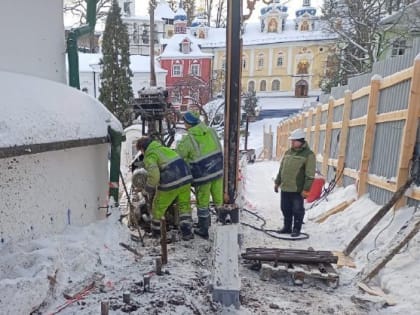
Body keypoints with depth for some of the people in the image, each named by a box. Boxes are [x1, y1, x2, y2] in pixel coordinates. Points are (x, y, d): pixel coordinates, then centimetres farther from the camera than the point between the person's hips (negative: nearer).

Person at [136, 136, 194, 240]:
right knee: (184, 206, 19)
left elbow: (154, 175, -20)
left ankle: (156, 232, 31)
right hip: (185, 178, 6)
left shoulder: (149, 156, -4)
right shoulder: (164, 148, 20)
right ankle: (187, 232, 14)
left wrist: (149, 190, -4)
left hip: (170, 184, -6)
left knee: (158, 207, 16)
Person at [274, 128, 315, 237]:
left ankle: (296, 229, 21)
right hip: (285, 188, 6)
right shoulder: (288, 152, 11)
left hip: (298, 189, -6)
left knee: (297, 210, 6)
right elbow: (281, 169, 18)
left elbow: (310, 174, -12)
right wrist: (277, 182, 17)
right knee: (285, 209, 14)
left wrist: (306, 189, -16)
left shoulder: (308, 154, -9)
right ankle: (287, 227, 29)